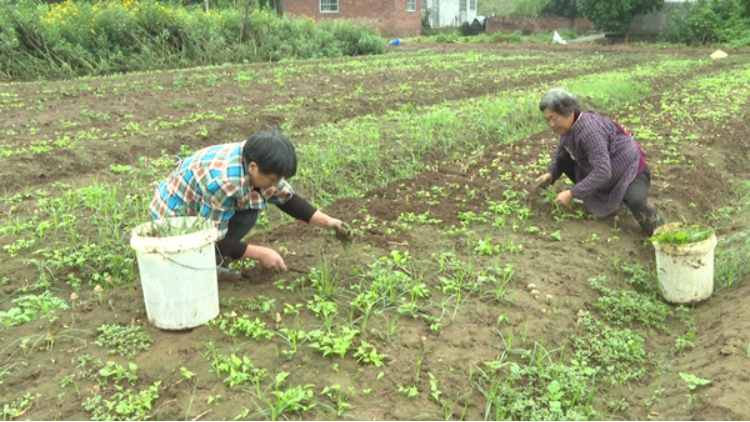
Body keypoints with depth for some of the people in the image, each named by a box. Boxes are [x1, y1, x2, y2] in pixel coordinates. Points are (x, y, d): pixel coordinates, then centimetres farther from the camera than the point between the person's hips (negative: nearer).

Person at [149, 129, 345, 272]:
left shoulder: (256, 160, -15)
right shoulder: (221, 182, -37)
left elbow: (287, 199, -1)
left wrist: (326, 221, -7)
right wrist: (260, 254, -25)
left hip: (199, 207, 8)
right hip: (173, 215, -8)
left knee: (249, 209, -14)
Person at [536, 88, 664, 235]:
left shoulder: (589, 129, -33)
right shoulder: (569, 126, -7)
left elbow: (602, 172, -37)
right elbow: (561, 149, 13)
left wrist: (572, 193, -35)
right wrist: (551, 174, -5)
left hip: (631, 171, -9)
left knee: (635, 202, -38)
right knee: (562, 158, -3)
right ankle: (593, 199, 11)